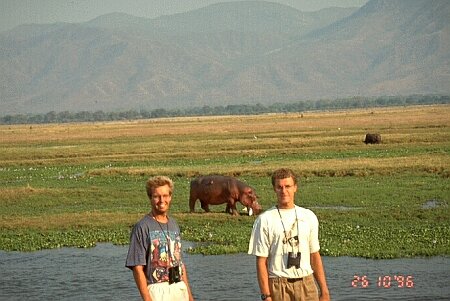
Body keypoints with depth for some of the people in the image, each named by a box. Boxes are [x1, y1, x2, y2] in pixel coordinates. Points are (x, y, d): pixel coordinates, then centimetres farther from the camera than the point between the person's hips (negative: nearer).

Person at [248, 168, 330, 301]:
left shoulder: (308, 217, 9)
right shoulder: (264, 220, -4)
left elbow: (315, 255, 13)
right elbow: (261, 261, -6)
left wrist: (324, 290, 10)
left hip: (307, 284, 3)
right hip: (278, 285, -3)